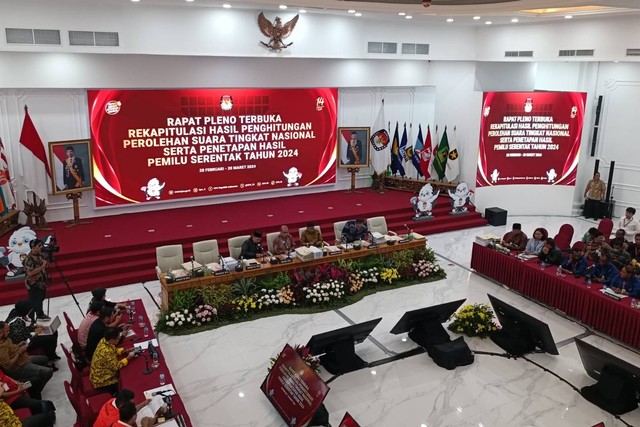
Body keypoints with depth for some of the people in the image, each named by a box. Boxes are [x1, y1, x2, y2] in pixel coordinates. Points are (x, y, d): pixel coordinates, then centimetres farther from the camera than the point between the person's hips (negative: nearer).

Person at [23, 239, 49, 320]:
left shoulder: (39, 255, 2)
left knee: (41, 298, 20)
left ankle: (40, 314, 35)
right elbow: (30, 272, -29)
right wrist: (42, 266, -27)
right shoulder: (29, 258, -23)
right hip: (33, 284, -8)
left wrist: (46, 263, -1)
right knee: (34, 301, 1)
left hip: (41, 282, 8)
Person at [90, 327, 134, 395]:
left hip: (100, 374, 8)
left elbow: (114, 351, 8)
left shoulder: (104, 341, -10)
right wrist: (128, 358, -19)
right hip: (101, 381, -8)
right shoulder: (106, 351, -35)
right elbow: (116, 366, -26)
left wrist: (125, 350, -5)